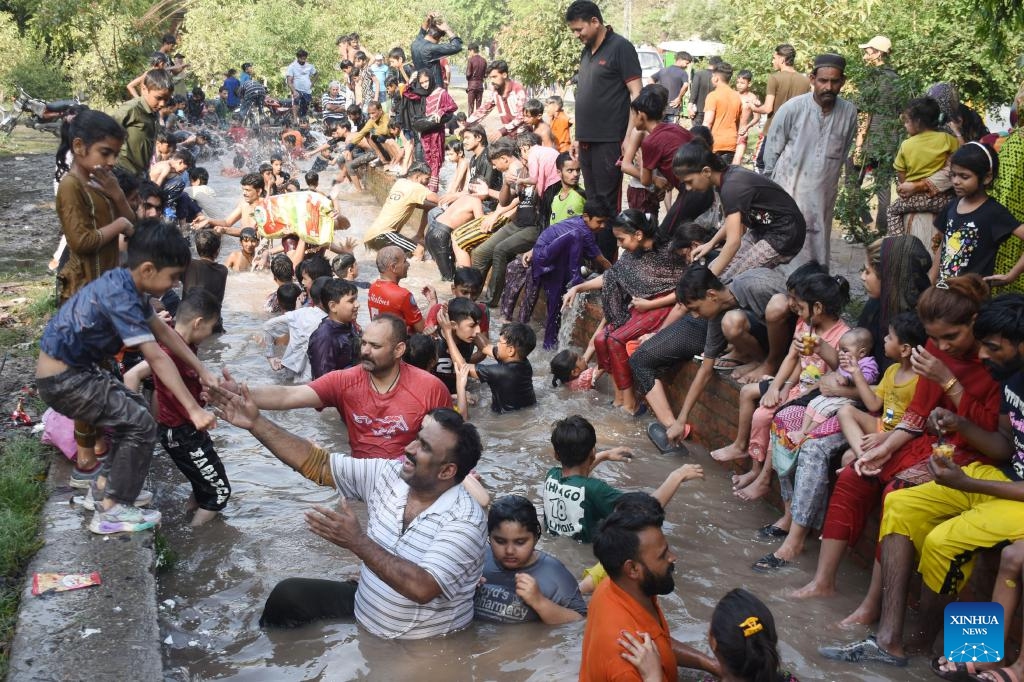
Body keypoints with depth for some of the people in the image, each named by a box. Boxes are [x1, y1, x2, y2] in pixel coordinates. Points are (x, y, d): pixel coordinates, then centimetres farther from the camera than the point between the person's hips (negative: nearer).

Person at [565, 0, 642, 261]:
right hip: (587, 141, 7)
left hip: (609, 141, -7)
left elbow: (636, 95, -10)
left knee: (607, 203, -4)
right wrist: (578, 136, 17)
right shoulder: (586, 52, 16)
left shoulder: (620, 48, -6)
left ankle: (607, 263, 2)